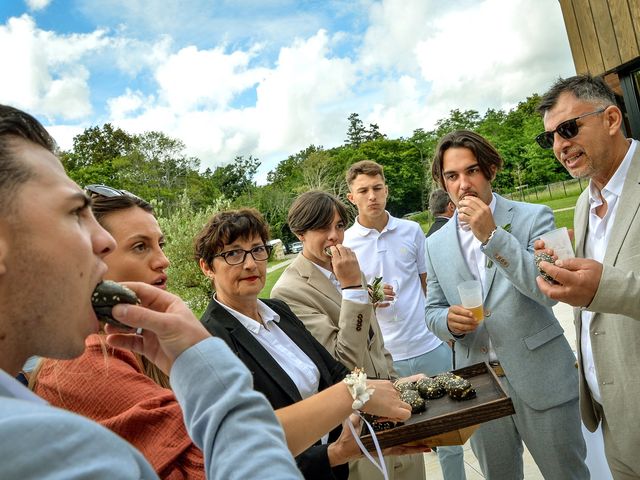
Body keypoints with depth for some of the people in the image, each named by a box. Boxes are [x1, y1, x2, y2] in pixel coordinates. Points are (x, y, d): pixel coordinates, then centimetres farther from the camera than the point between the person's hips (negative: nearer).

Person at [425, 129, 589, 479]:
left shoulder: (533, 217, -7)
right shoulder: (436, 244, 3)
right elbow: (432, 311, 9)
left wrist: (491, 235, -23)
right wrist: (449, 321, -14)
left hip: (540, 379, -3)